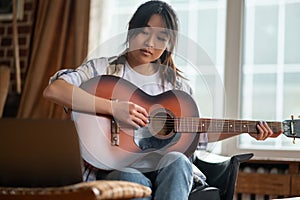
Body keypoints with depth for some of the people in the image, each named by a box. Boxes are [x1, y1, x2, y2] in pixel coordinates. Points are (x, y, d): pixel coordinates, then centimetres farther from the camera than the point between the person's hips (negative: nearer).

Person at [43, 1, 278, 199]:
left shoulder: (176, 84, 15)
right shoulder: (103, 69, 2)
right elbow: (53, 90, -15)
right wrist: (113, 107, -22)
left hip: (163, 169, 4)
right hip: (116, 169, -3)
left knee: (177, 161, -32)